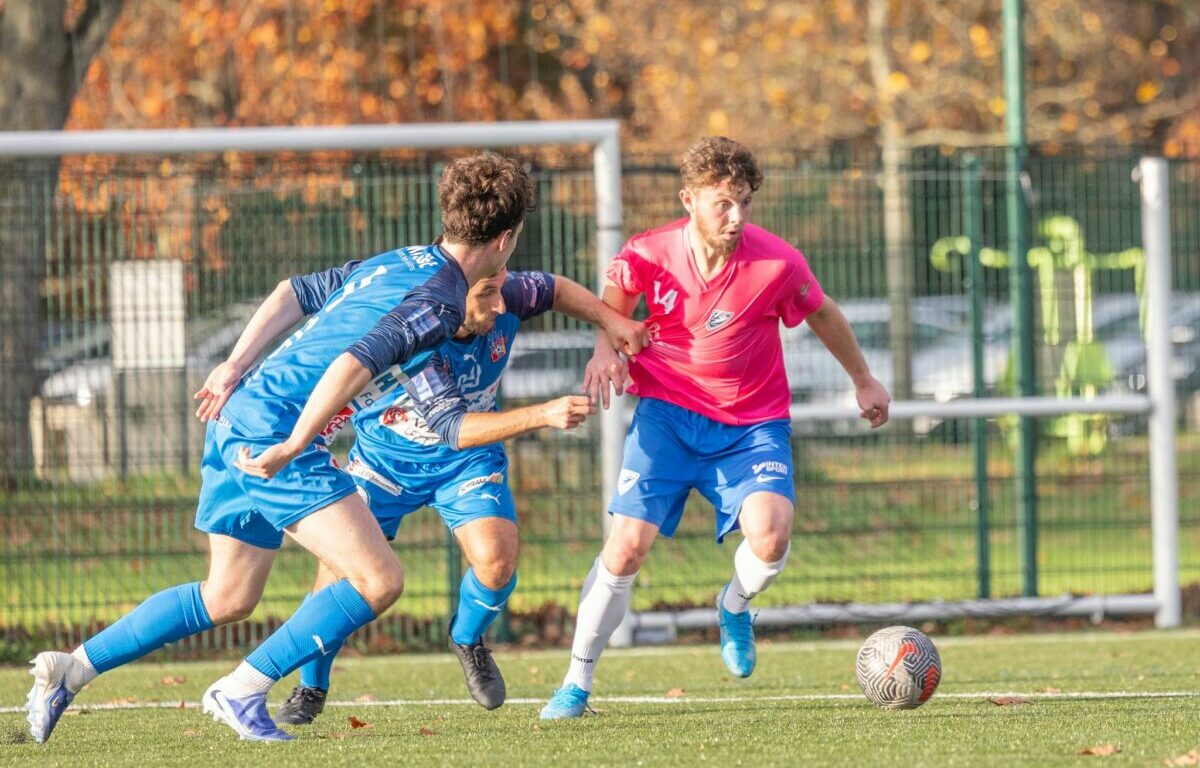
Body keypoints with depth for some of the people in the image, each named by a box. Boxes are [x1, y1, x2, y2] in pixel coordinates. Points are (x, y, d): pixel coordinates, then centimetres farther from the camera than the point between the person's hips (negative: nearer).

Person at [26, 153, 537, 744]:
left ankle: (69, 671, 23)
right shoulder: (439, 305, -13)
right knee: (379, 580, -13)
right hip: (274, 430, -9)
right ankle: (240, 692, -10)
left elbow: (292, 293, 21)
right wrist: (292, 447, -25)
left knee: (228, 598, 21)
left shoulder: (399, 263, 16)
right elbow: (353, 364, -26)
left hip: (239, 418, 9)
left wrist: (236, 368, 21)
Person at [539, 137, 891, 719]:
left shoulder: (776, 263, -16)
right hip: (666, 414, 1)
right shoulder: (647, 256, -14)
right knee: (625, 547, -10)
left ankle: (735, 607, 11)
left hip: (752, 423, -1)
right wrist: (606, 347, -13)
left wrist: (863, 380, 18)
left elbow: (822, 315, 5)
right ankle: (576, 683, 6)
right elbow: (613, 300, 9)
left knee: (770, 535, -26)